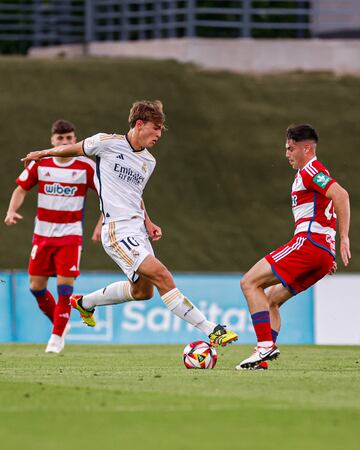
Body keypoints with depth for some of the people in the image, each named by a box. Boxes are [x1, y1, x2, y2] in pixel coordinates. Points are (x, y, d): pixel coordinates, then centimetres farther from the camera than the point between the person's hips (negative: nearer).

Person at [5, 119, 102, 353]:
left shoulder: (86, 167, -7)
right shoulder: (40, 164, -1)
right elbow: (21, 189, 9)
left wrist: (101, 225, -9)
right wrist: (12, 211, -9)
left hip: (70, 235, -3)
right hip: (42, 234, 3)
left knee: (64, 285, -11)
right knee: (36, 286, 3)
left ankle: (58, 336, 1)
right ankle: (60, 324, 26)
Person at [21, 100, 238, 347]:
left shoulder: (149, 161, 13)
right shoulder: (107, 143, -6)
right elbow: (75, 149, 11)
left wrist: (148, 224, 13)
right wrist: (42, 154, 23)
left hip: (138, 231, 9)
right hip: (118, 232, -9)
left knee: (143, 291, 17)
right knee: (163, 277, -19)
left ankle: (84, 303, 40)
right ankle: (212, 331, -23)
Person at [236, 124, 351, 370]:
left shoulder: (310, 170, -6)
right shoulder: (314, 173, 27)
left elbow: (341, 195, -22)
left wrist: (344, 238, -25)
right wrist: (328, 258, 28)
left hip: (308, 243, -10)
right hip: (324, 253, 10)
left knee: (250, 282, -10)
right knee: (271, 299, 15)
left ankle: (266, 345, -21)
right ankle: (263, 358, 5)